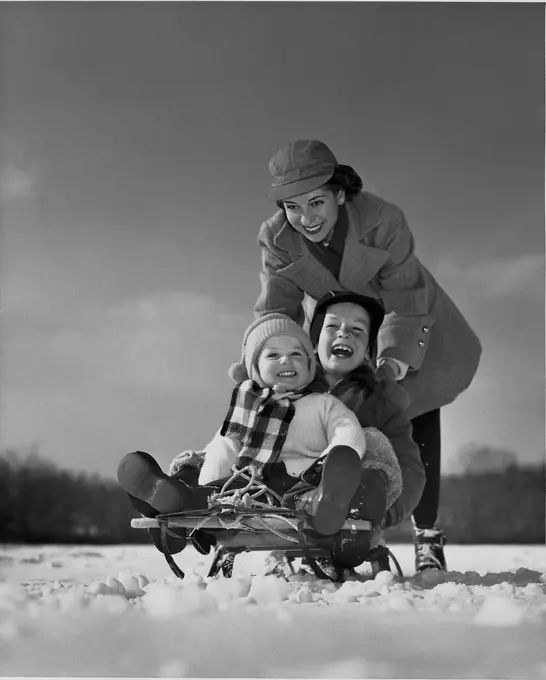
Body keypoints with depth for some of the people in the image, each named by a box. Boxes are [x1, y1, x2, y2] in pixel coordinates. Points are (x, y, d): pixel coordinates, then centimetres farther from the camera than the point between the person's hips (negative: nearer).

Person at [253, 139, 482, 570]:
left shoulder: (383, 221, -33)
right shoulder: (276, 238, -23)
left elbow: (407, 301, -30)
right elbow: (275, 310, -18)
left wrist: (393, 362, -41)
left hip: (405, 328, -2)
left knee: (420, 421, -3)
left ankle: (428, 536, 9)